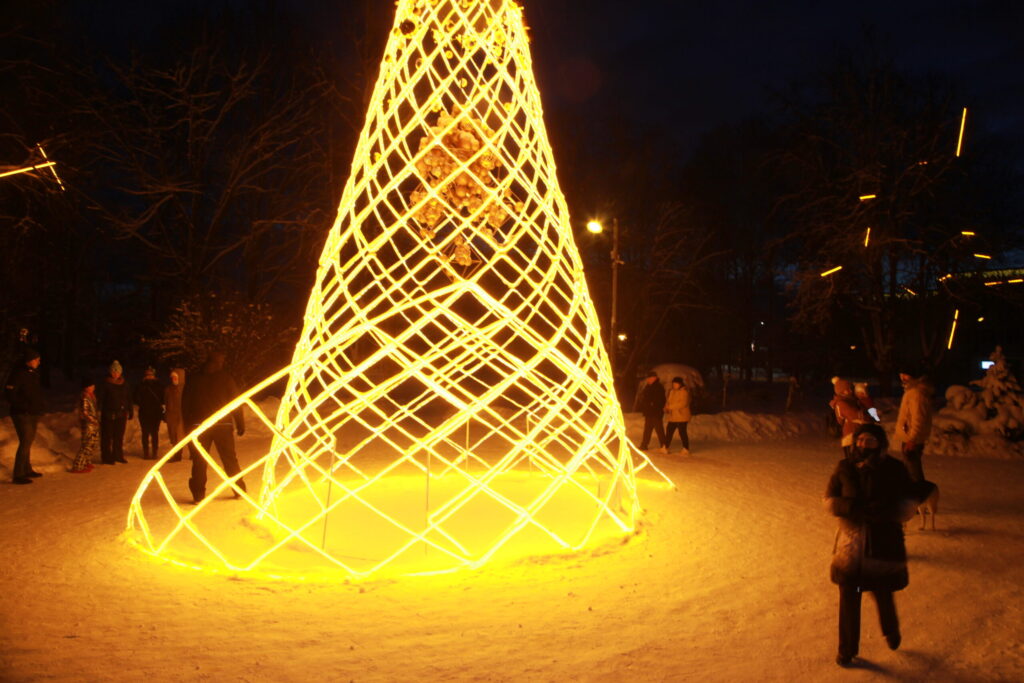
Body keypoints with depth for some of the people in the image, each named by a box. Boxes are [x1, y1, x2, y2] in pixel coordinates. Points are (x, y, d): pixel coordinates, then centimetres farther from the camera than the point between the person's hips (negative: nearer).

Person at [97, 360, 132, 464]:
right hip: (108, 415, -5)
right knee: (107, 437, 0)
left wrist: (129, 411, 14)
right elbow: (99, 398, -9)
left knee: (119, 436, 11)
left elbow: (128, 399, 16)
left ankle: (117, 455, 22)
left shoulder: (124, 384, 9)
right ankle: (106, 457, 6)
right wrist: (98, 411, -18)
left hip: (121, 414, 5)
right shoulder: (105, 383, -6)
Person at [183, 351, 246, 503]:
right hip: (223, 424, -1)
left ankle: (198, 495, 4)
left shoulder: (194, 380, 7)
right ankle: (239, 489, 14)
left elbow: (185, 405, 8)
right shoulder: (225, 378, 2)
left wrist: (188, 426, 14)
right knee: (230, 459, 9)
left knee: (199, 461, 6)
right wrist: (240, 425, 3)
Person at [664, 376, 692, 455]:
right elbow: (668, 401, 21)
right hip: (673, 416, 8)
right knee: (669, 431, 8)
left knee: (682, 432, -4)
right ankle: (665, 447, 16)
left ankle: (686, 449, 5)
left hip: (682, 416, -8)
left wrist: (670, 406, -19)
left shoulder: (684, 391, -12)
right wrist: (667, 407, -2)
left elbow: (683, 403, -21)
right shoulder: (671, 391, 15)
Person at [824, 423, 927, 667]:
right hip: (850, 544, 1)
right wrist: (851, 507, -20)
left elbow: (907, 508, -7)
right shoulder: (844, 468, -5)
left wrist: (882, 512, -24)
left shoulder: (895, 469, -8)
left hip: (884, 544, -1)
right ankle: (846, 650, 27)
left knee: (883, 595, 12)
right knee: (848, 598, 8)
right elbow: (830, 501, -2)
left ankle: (891, 631, 46)